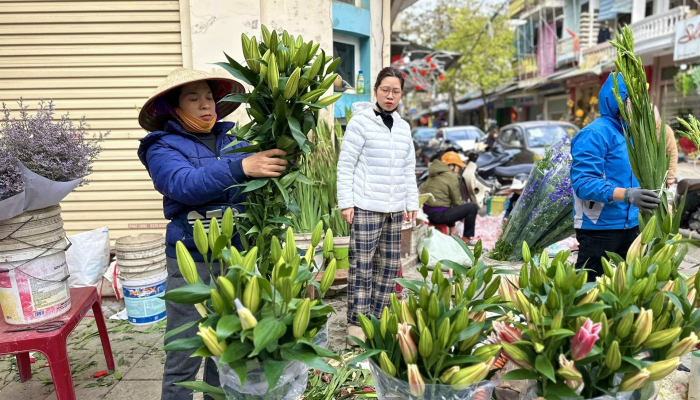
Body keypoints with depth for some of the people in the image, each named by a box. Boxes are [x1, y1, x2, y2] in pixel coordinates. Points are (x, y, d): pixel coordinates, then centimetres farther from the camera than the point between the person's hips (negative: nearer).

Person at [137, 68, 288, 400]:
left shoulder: (234, 136, 7)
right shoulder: (163, 147, -3)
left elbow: (261, 176, -1)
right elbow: (186, 185, -23)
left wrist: (282, 155, -23)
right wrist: (240, 167, -36)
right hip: (193, 261, -3)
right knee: (185, 354, 4)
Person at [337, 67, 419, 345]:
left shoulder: (403, 127, 14)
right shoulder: (361, 121, -4)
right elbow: (345, 164, -6)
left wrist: (411, 203, 14)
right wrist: (345, 202, -11)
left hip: (394, 208, 7)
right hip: (366, 206, -6)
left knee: (390, 264, 9)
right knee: (362, 265, -4)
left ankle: (376, 317, 22)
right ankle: (356, 322, 7)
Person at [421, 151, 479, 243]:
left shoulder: (433, 175, 15)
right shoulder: (451, 176, -8)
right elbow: (457, 201, -6)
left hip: (426, 211, 9)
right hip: (438, 215, -9)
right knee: (473, 207, -3)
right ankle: (466, 239, 6)